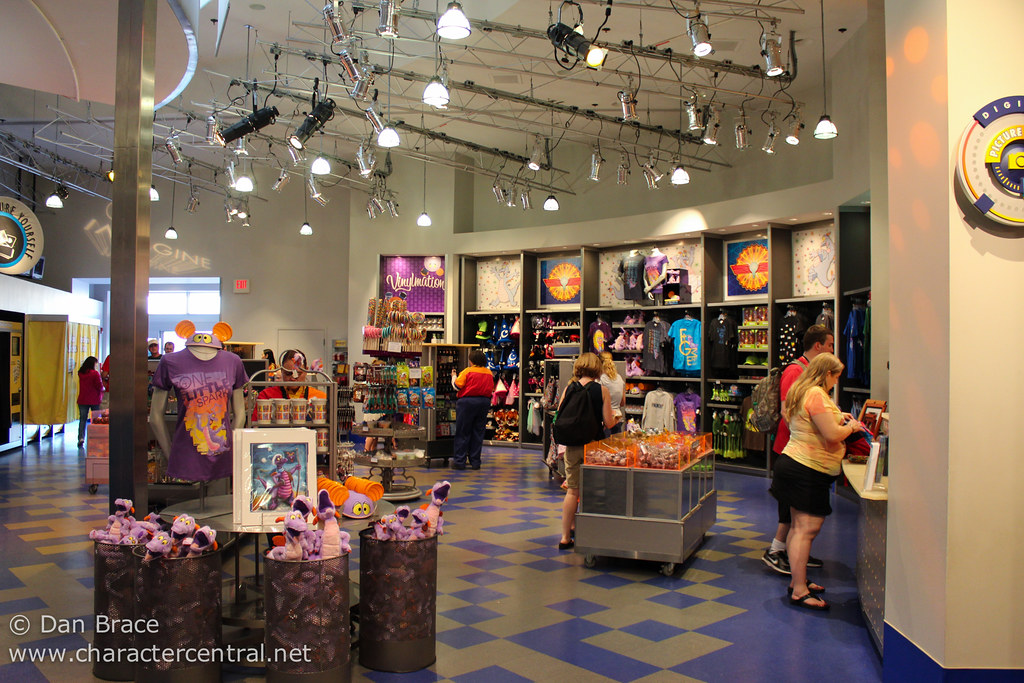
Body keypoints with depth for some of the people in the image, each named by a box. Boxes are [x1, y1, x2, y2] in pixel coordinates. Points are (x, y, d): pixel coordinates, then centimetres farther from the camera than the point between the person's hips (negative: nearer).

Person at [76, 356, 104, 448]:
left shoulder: (80, 373, 4)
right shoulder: (95, 373, -12)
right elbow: (100, 386, -14)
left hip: (82, 400, 4)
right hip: (94, 400, -3)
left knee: (82, 419, 5)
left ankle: (81, 438, -7)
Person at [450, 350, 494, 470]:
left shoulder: (467, 371, -9)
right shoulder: (489, 373, 7)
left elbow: (457, 386, -7)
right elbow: (491, 389, 12)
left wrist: (454, 376, 9)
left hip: (467, 402, -5)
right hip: (484, 402, 5)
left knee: (462, 433, 3)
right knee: (478, 432, 10)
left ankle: (459, 461, 4)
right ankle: (475, 462, 13)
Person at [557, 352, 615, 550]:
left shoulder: (568, 389, 0)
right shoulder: (602, 390, -7)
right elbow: (609, 424, -7)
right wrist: (613, 416, 15)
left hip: (572, 445, 3)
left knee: (572, 490, 8)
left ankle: (566, 536, 10)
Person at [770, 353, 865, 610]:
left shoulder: (799, 391, 14)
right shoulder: (817, 395, -17)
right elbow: (832, 435, -22)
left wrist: (837, 418, 24)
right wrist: (850, 426, -2)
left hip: (793, 463, 11)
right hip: (809, 471, -11)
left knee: (799, 527, 16)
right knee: (807, 529, -9)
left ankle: (797, 581, 25)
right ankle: (799, 592, -7)